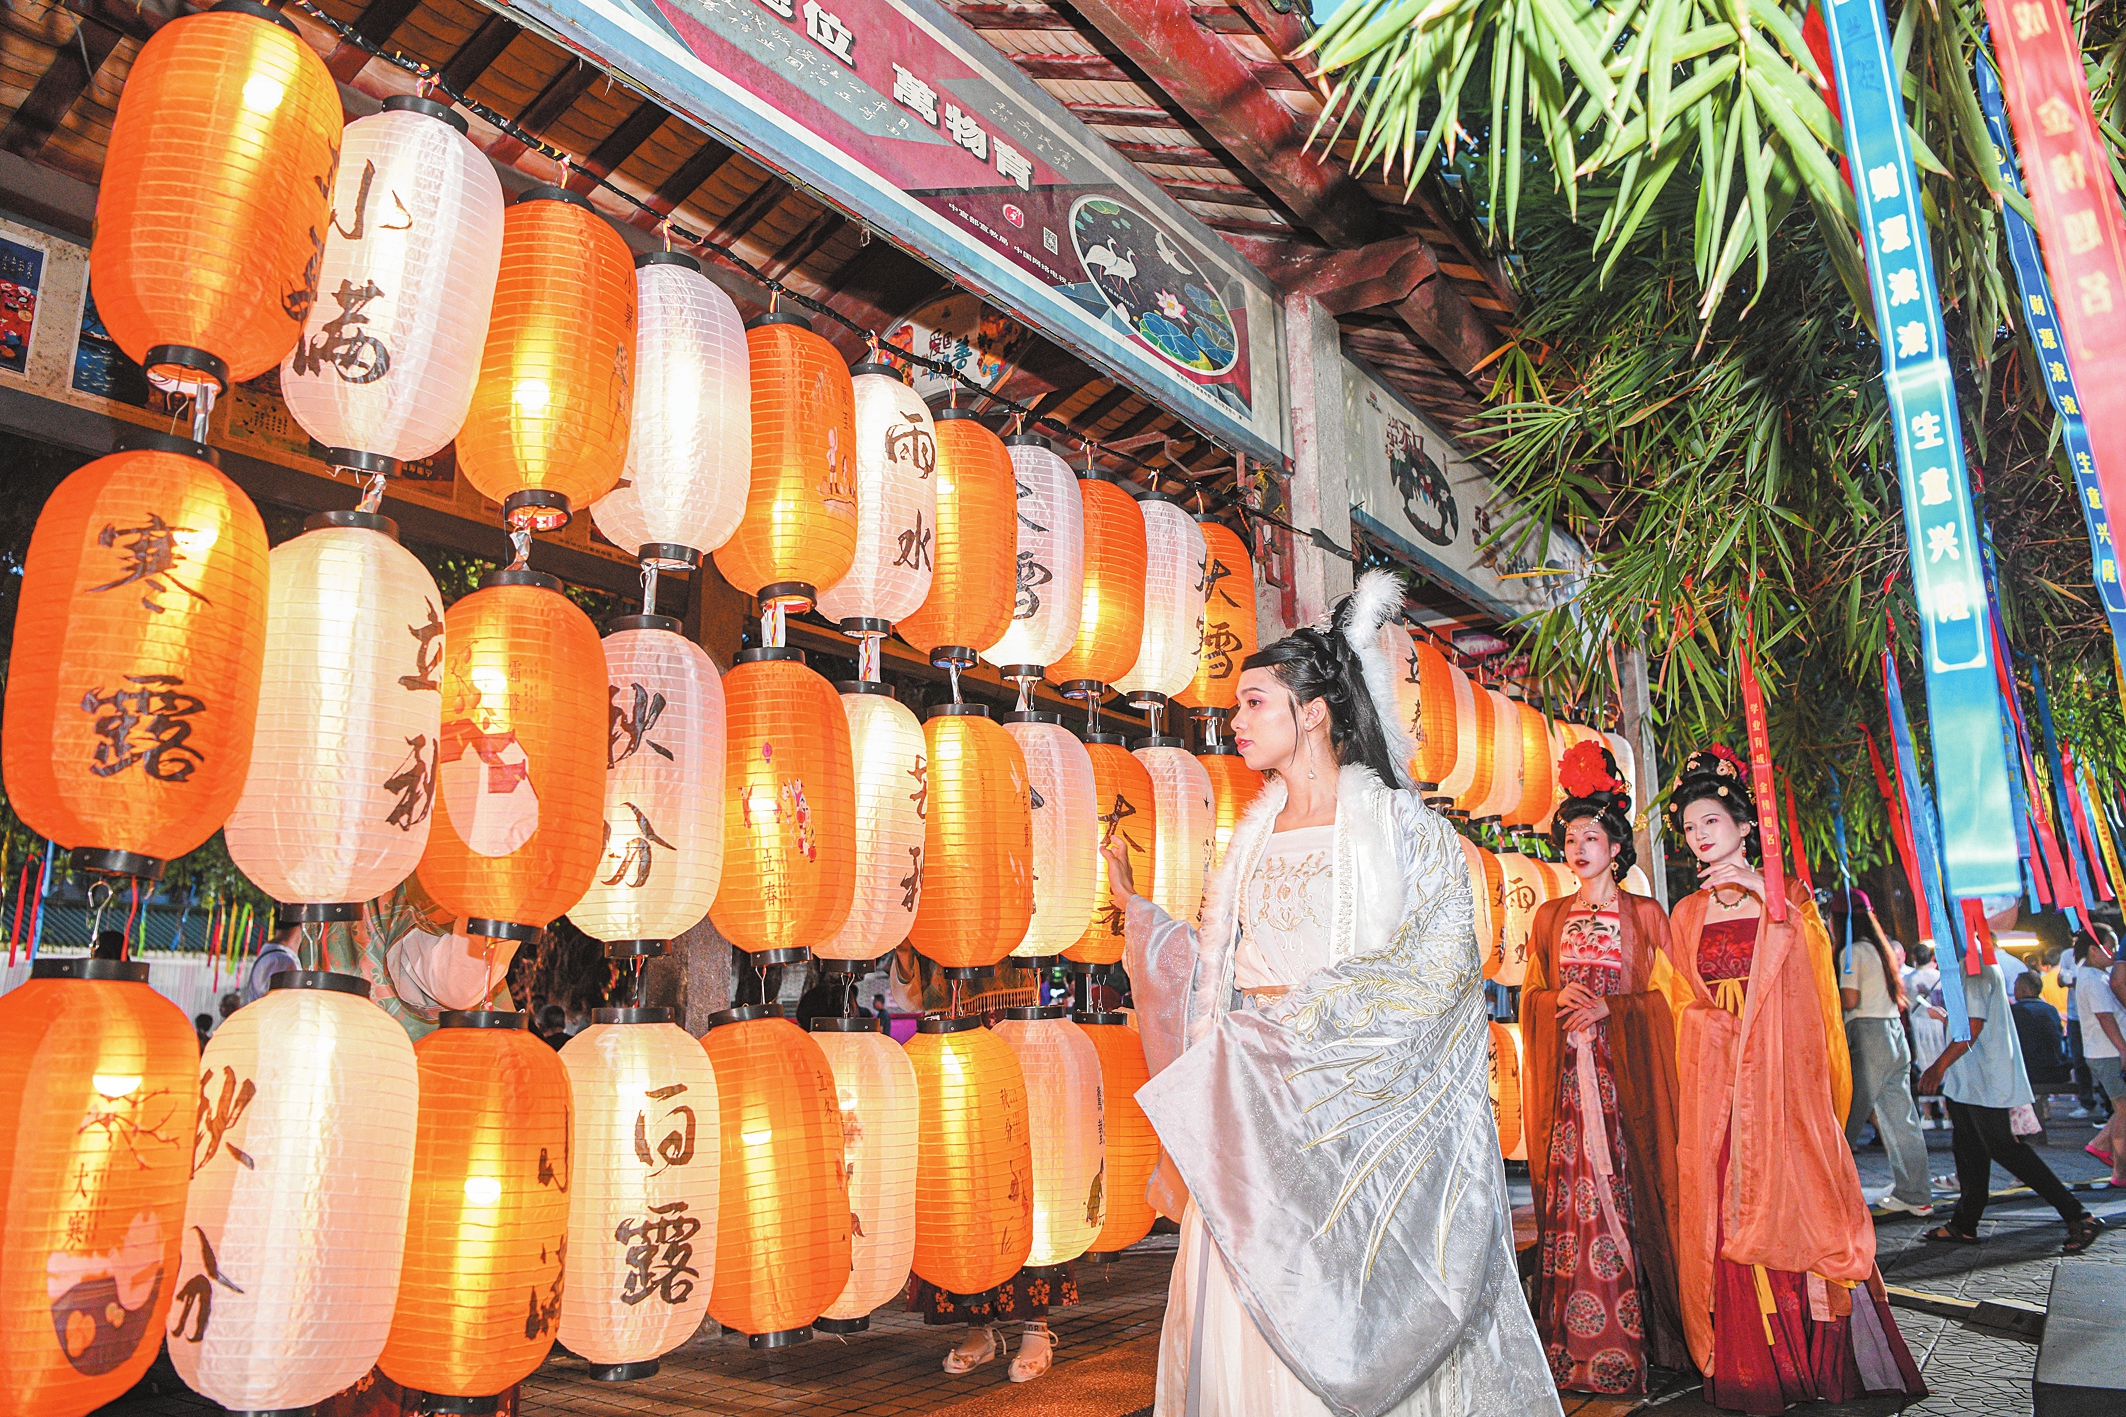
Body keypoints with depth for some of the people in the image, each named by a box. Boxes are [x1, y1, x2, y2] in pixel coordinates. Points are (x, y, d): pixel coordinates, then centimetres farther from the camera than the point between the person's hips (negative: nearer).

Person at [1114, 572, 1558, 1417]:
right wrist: (1136, 911, 6)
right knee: (1248, 1321, 7)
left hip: (1361, 1118, -5)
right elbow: (1218, 974, 13)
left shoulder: (1404, 830, -4)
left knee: (1354, 1329, 1)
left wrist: (1284, 1025, -15)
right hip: (1253, 1126, 5)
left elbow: (1431, 975, -12)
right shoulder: (1254, 839, 12)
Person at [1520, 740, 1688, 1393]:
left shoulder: (1643, 913, 5)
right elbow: (1531, 997, 14)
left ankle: (1626, 1344, 3)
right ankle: (1572, 1350, 6)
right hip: (1565, 1074, 2)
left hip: (1625, 1070, -2)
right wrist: (1561, 998, -6)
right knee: (1568, 1193, 0)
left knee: (1623, 1190, -5)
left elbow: (1665, 994, 0)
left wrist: (1608, 1007, -13)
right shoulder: (1550, 917, 14)